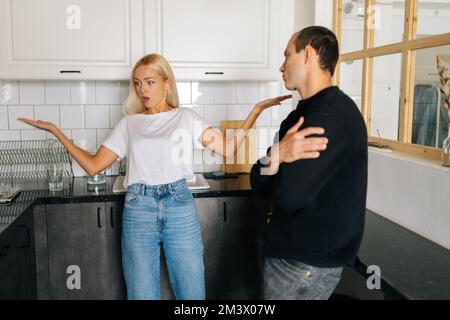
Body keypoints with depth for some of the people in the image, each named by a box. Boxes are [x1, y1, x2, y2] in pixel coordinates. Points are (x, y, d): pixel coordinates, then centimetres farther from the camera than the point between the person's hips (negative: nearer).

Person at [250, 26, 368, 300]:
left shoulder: (329, 118, -23)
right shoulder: (310, 112, 10)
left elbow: (288, 195, -27)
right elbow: (260, 185, 2)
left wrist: (272, 157, -8)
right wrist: (277, 157, -20)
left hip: (306, 263, -9)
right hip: (295, 251, 9)